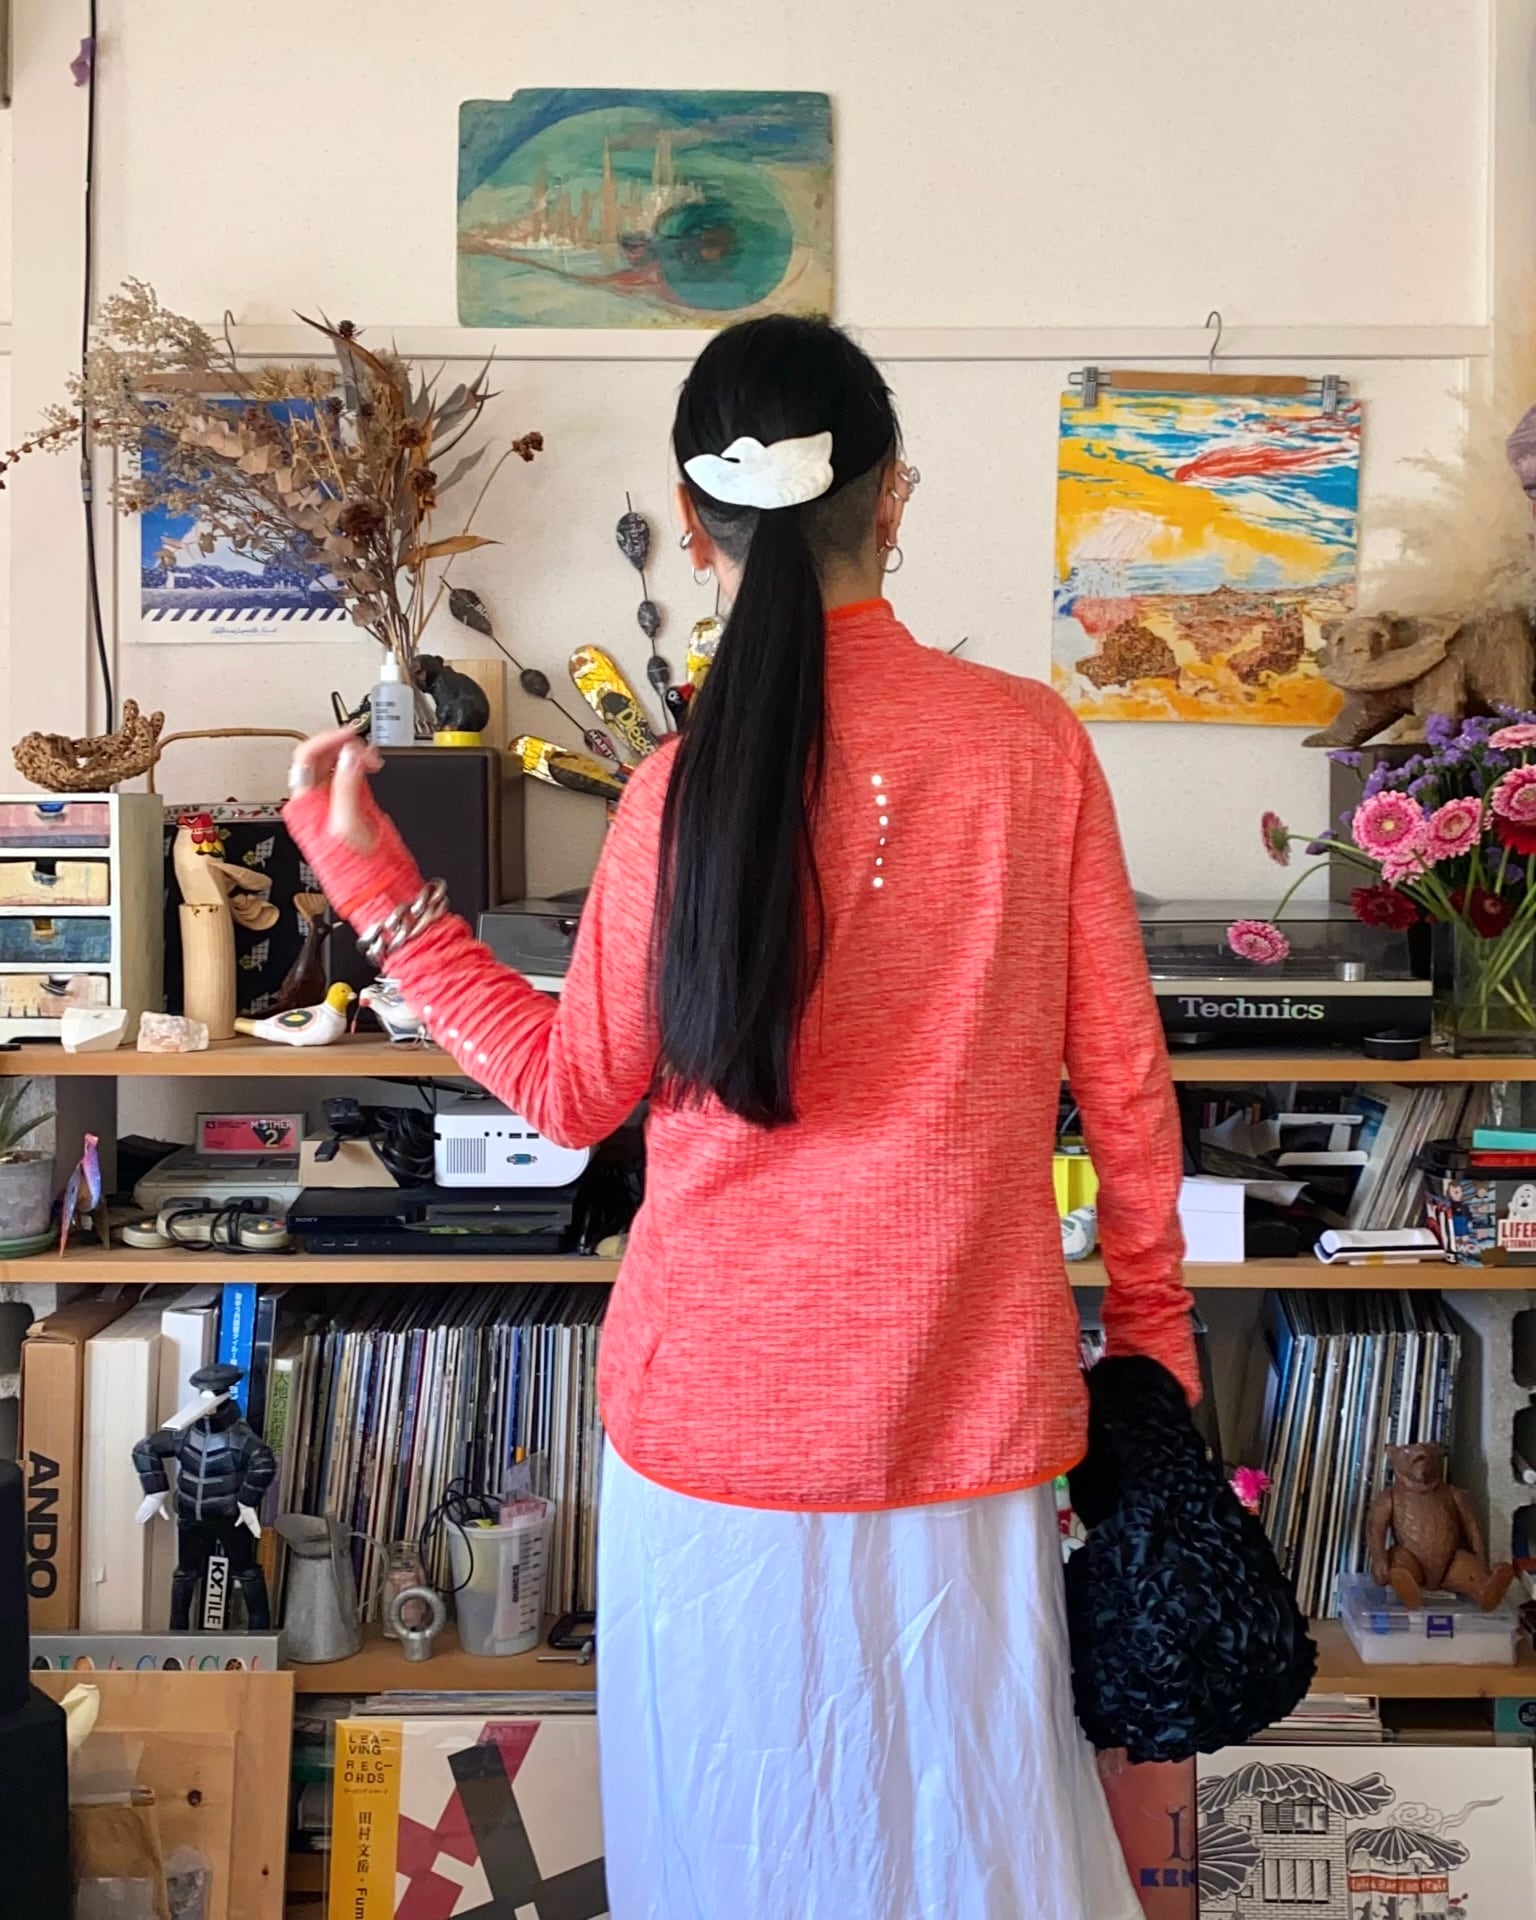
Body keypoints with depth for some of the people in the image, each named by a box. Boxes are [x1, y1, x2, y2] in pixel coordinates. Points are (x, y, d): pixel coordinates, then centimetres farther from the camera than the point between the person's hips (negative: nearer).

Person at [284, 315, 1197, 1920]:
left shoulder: (684, 787, -12)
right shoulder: (1034, 742, -8)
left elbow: (577, 1091, -1)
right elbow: (1121, 1079, -3)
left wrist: (373, 884, 5)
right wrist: (1153, 1329, 10)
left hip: (720, 1406, -1)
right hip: (960, 1401, 1)